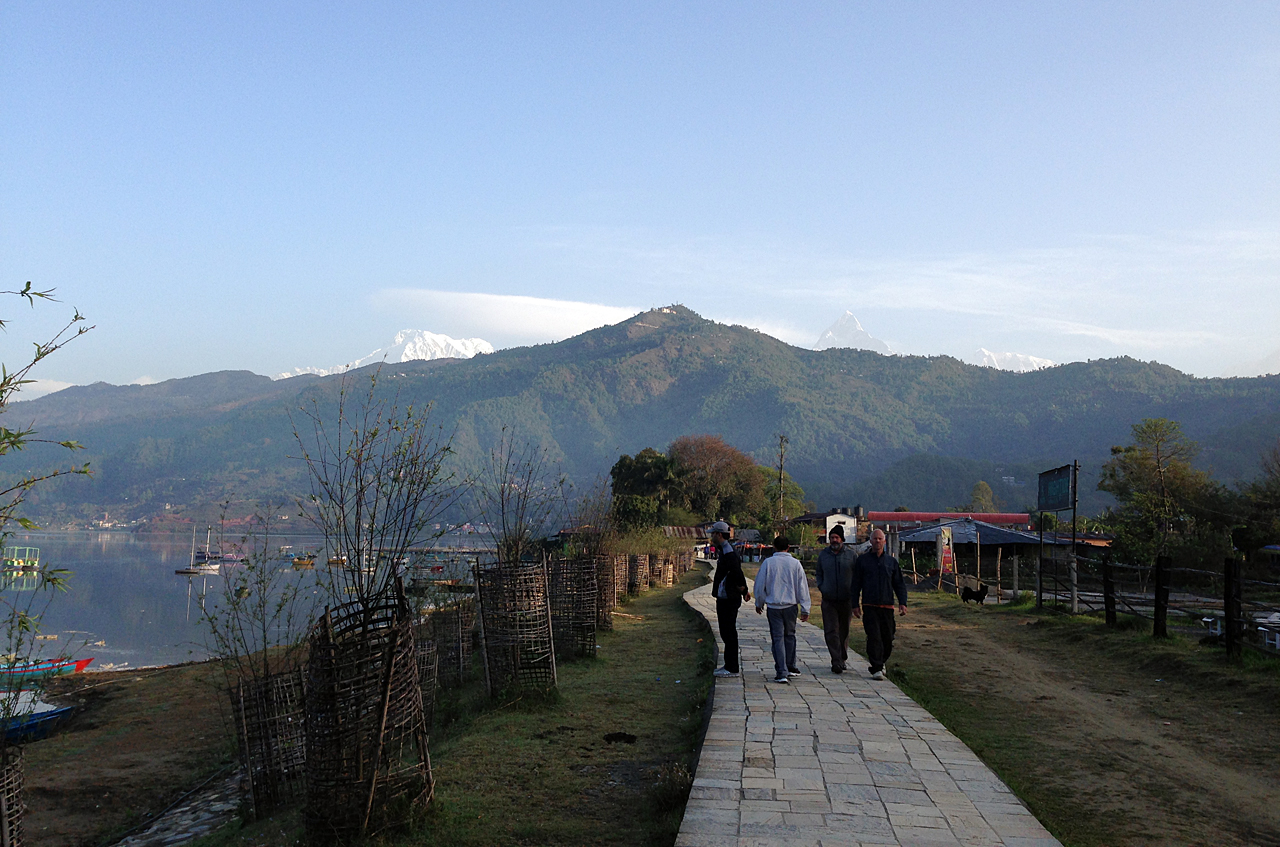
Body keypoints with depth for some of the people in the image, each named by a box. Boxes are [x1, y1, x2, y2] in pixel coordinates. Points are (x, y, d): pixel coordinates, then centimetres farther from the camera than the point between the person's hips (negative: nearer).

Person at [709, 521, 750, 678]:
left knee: (729, 634, -5)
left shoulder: (729, 553, -19)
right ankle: (729, 665, 25)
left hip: (729, 600, -11)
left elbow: (738, 575, -22)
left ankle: (732, 668, -1)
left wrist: (744, 592, -13)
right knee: (726, 633, 16)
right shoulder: (724, 550, 15)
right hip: (724, 599, 11)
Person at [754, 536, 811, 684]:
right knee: (790, 635, 19)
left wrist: (759, 603, 17)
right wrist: (805, 609, 7)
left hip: (773, 606, -2)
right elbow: (802, 587, 2)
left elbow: (760, 585, 1)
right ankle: (791, 667, 28)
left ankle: (781, 673, -4)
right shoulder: (795, 563, -1)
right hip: (791, 605, 2)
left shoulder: (768, 563, -5)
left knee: (778, 638, 1)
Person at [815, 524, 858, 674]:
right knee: (831, 631, -9)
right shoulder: (823, 554, 7)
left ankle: (843, 658, 27)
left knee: (844, 631, 11)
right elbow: (819, 574, 19)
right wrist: (821, 588, 4)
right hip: (828, 600, 1)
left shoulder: (851, 554, 0)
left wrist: (853, 592, -4)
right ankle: (836, 661, -10)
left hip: (846, 599, -1)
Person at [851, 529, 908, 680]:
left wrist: (902, 602, 2)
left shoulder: (891, 561, 13)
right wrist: (854, 605, 2)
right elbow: (856, 584, 8)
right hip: (869, 606, -2)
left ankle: (881, 662, 29)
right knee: (874, 637, -11)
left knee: (887, 638, 5)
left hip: (887, 606, 2)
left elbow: (899, 584, 14)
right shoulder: (862, 560, 7)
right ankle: (876, 669, -9)